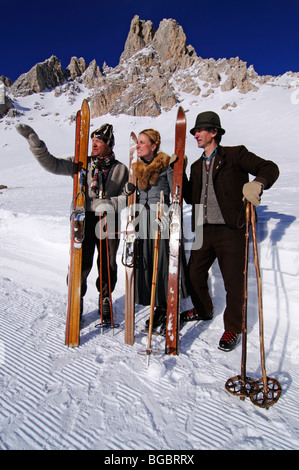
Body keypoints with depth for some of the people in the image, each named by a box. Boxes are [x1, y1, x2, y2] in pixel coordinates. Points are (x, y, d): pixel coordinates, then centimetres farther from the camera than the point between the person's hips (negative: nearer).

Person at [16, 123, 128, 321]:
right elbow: (53, 164, -4)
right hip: (84, 219, 0)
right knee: (80, 264, -2)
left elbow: (127, 196, 1)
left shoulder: (121, 169, 6)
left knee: (108, 265, 10)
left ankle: (105, 300, 34)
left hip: (109, 222, 1)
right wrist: (35, 141, -15)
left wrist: (110, 204, -16)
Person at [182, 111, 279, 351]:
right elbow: (191, 198, 12)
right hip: (204, 230, 6)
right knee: (195, 273, 13)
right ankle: (203, 310, 41)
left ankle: (233, 329, 20)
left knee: (233, 281, 0)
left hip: (230, 229, -6)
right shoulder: (197, 166, 19)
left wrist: (257, 183, -28)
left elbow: (270, 168, -7)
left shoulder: (235, 154, 1)